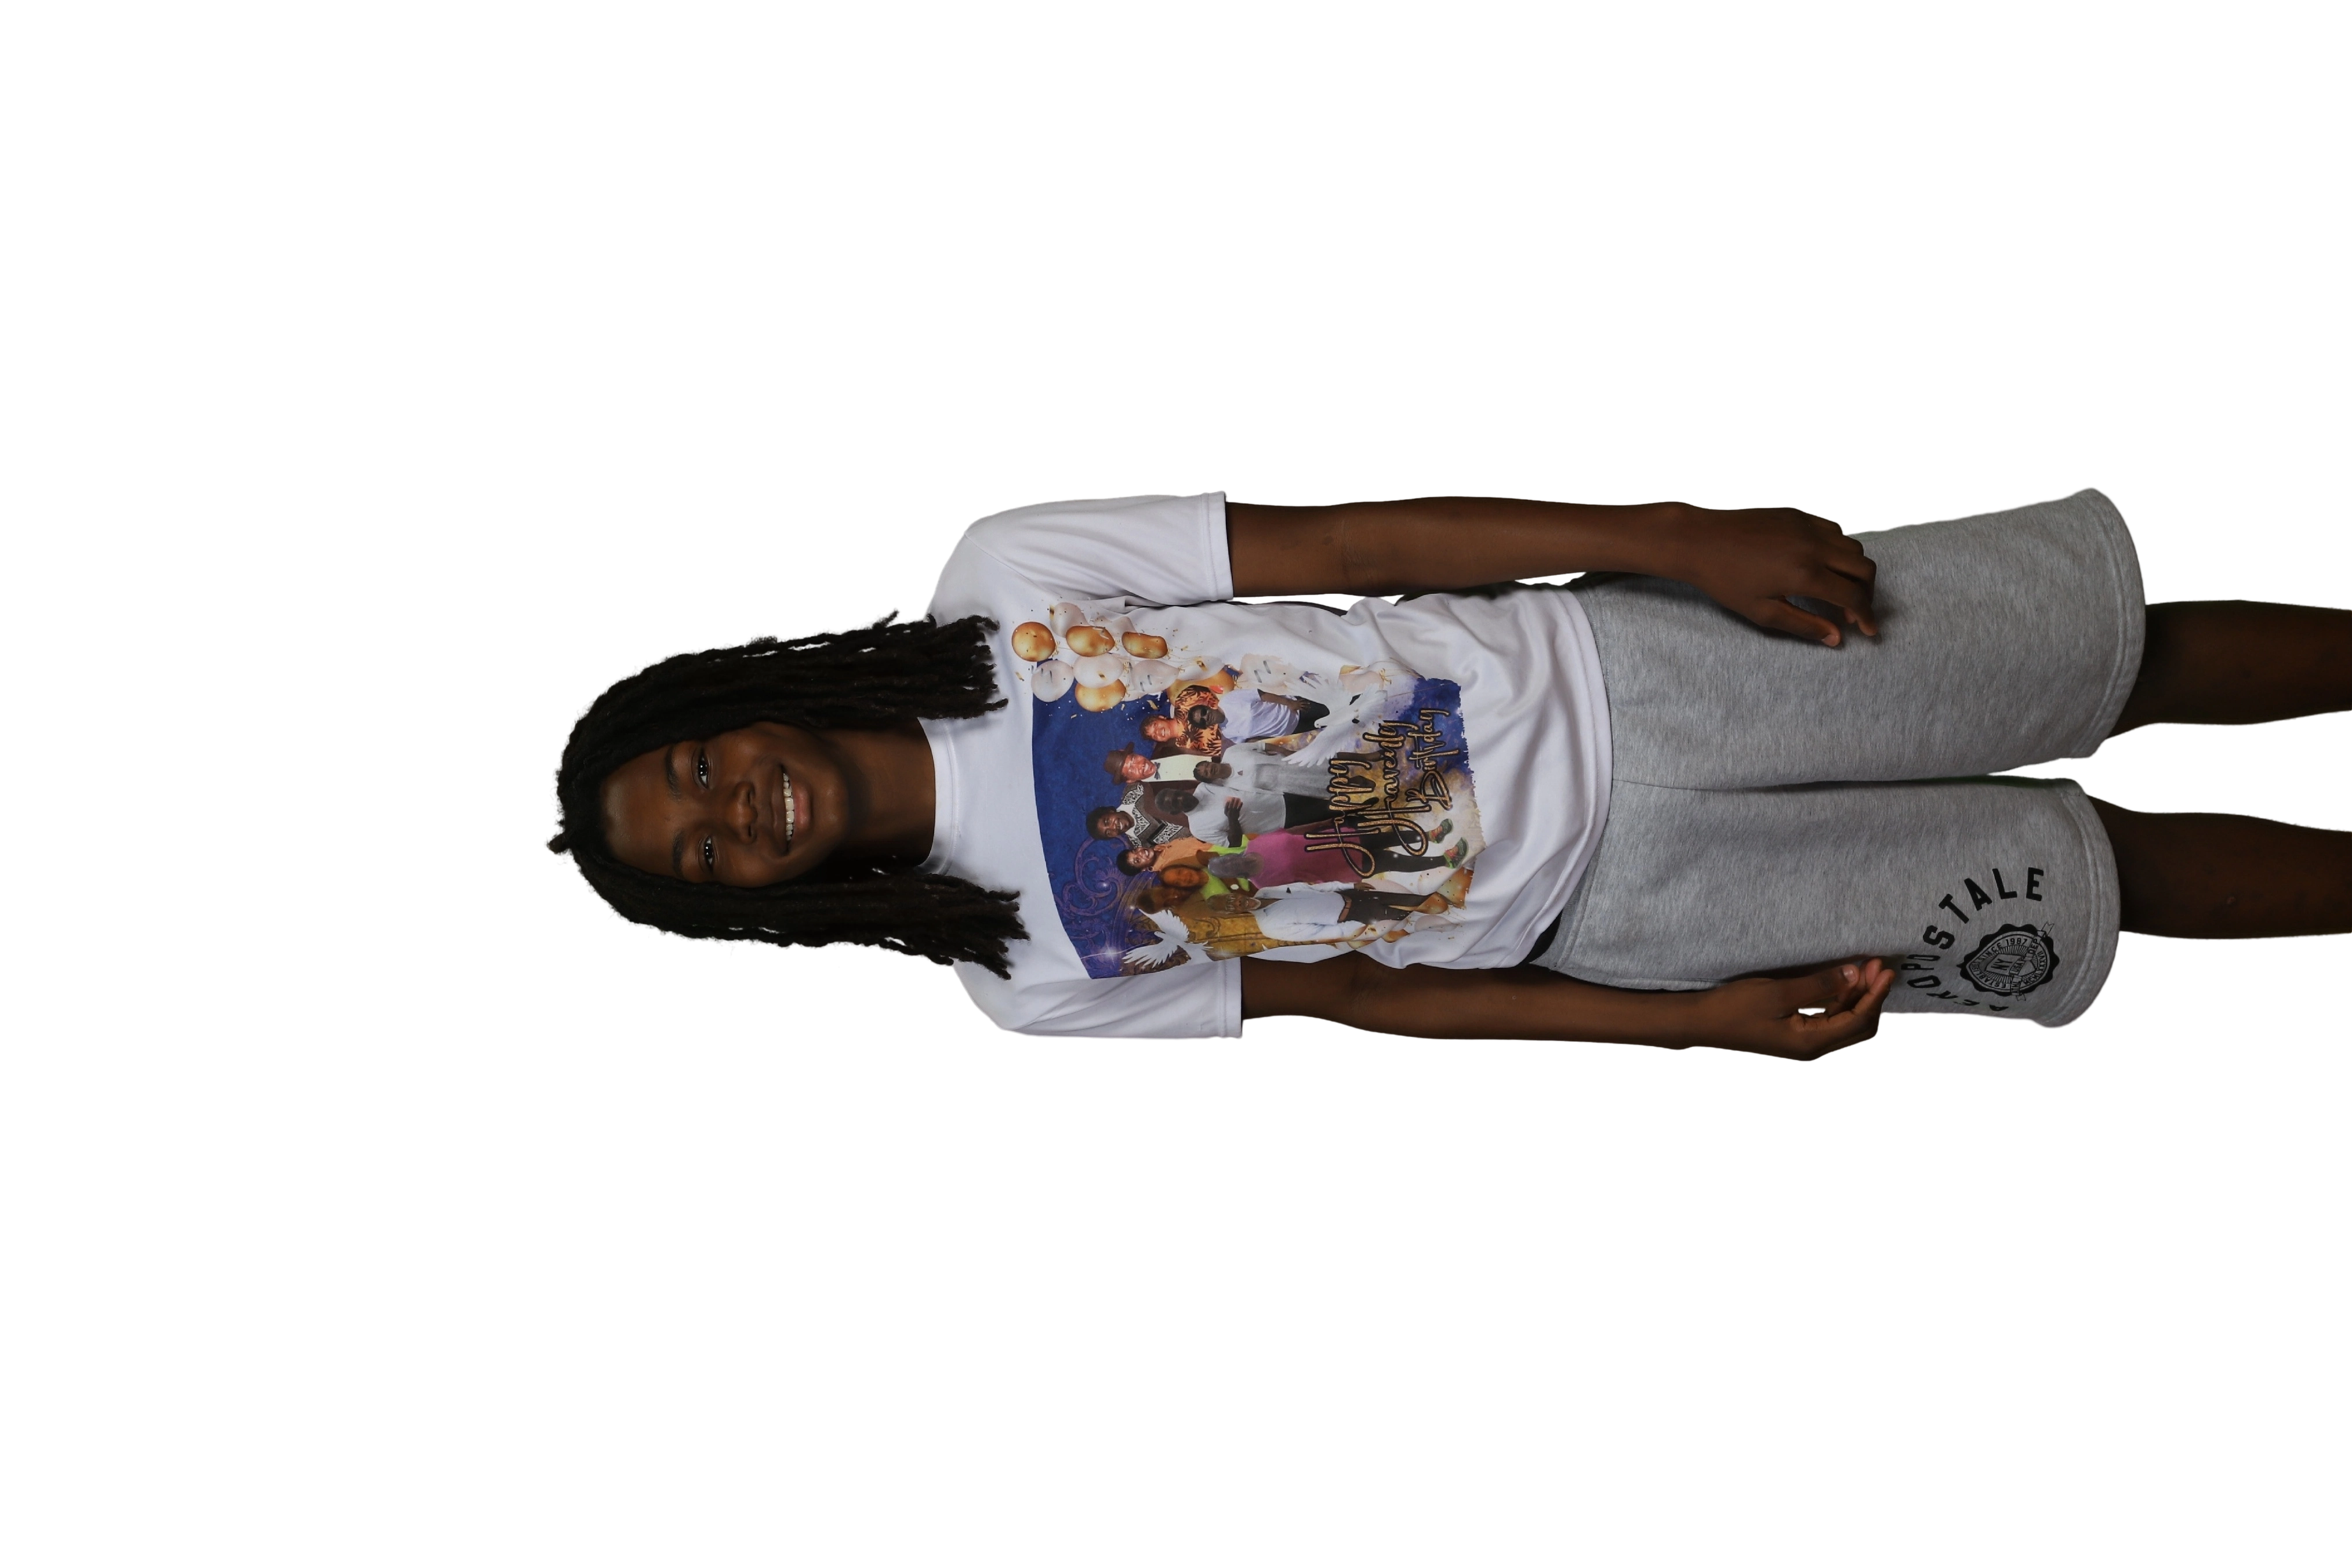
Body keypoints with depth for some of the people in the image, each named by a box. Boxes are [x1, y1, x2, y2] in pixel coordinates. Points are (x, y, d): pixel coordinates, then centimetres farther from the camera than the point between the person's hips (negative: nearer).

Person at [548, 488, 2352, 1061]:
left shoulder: (1000, 580, -8)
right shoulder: (1028, 979, -4)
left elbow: (1347, 539, -9)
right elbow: (1350, 992, -2)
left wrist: (1682, 537, -15)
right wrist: (1710, 1021, -5)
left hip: (1602, 666, 1)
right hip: (1607, 906, -1)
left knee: (2118, 648, 1)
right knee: (2086, 873, -1)